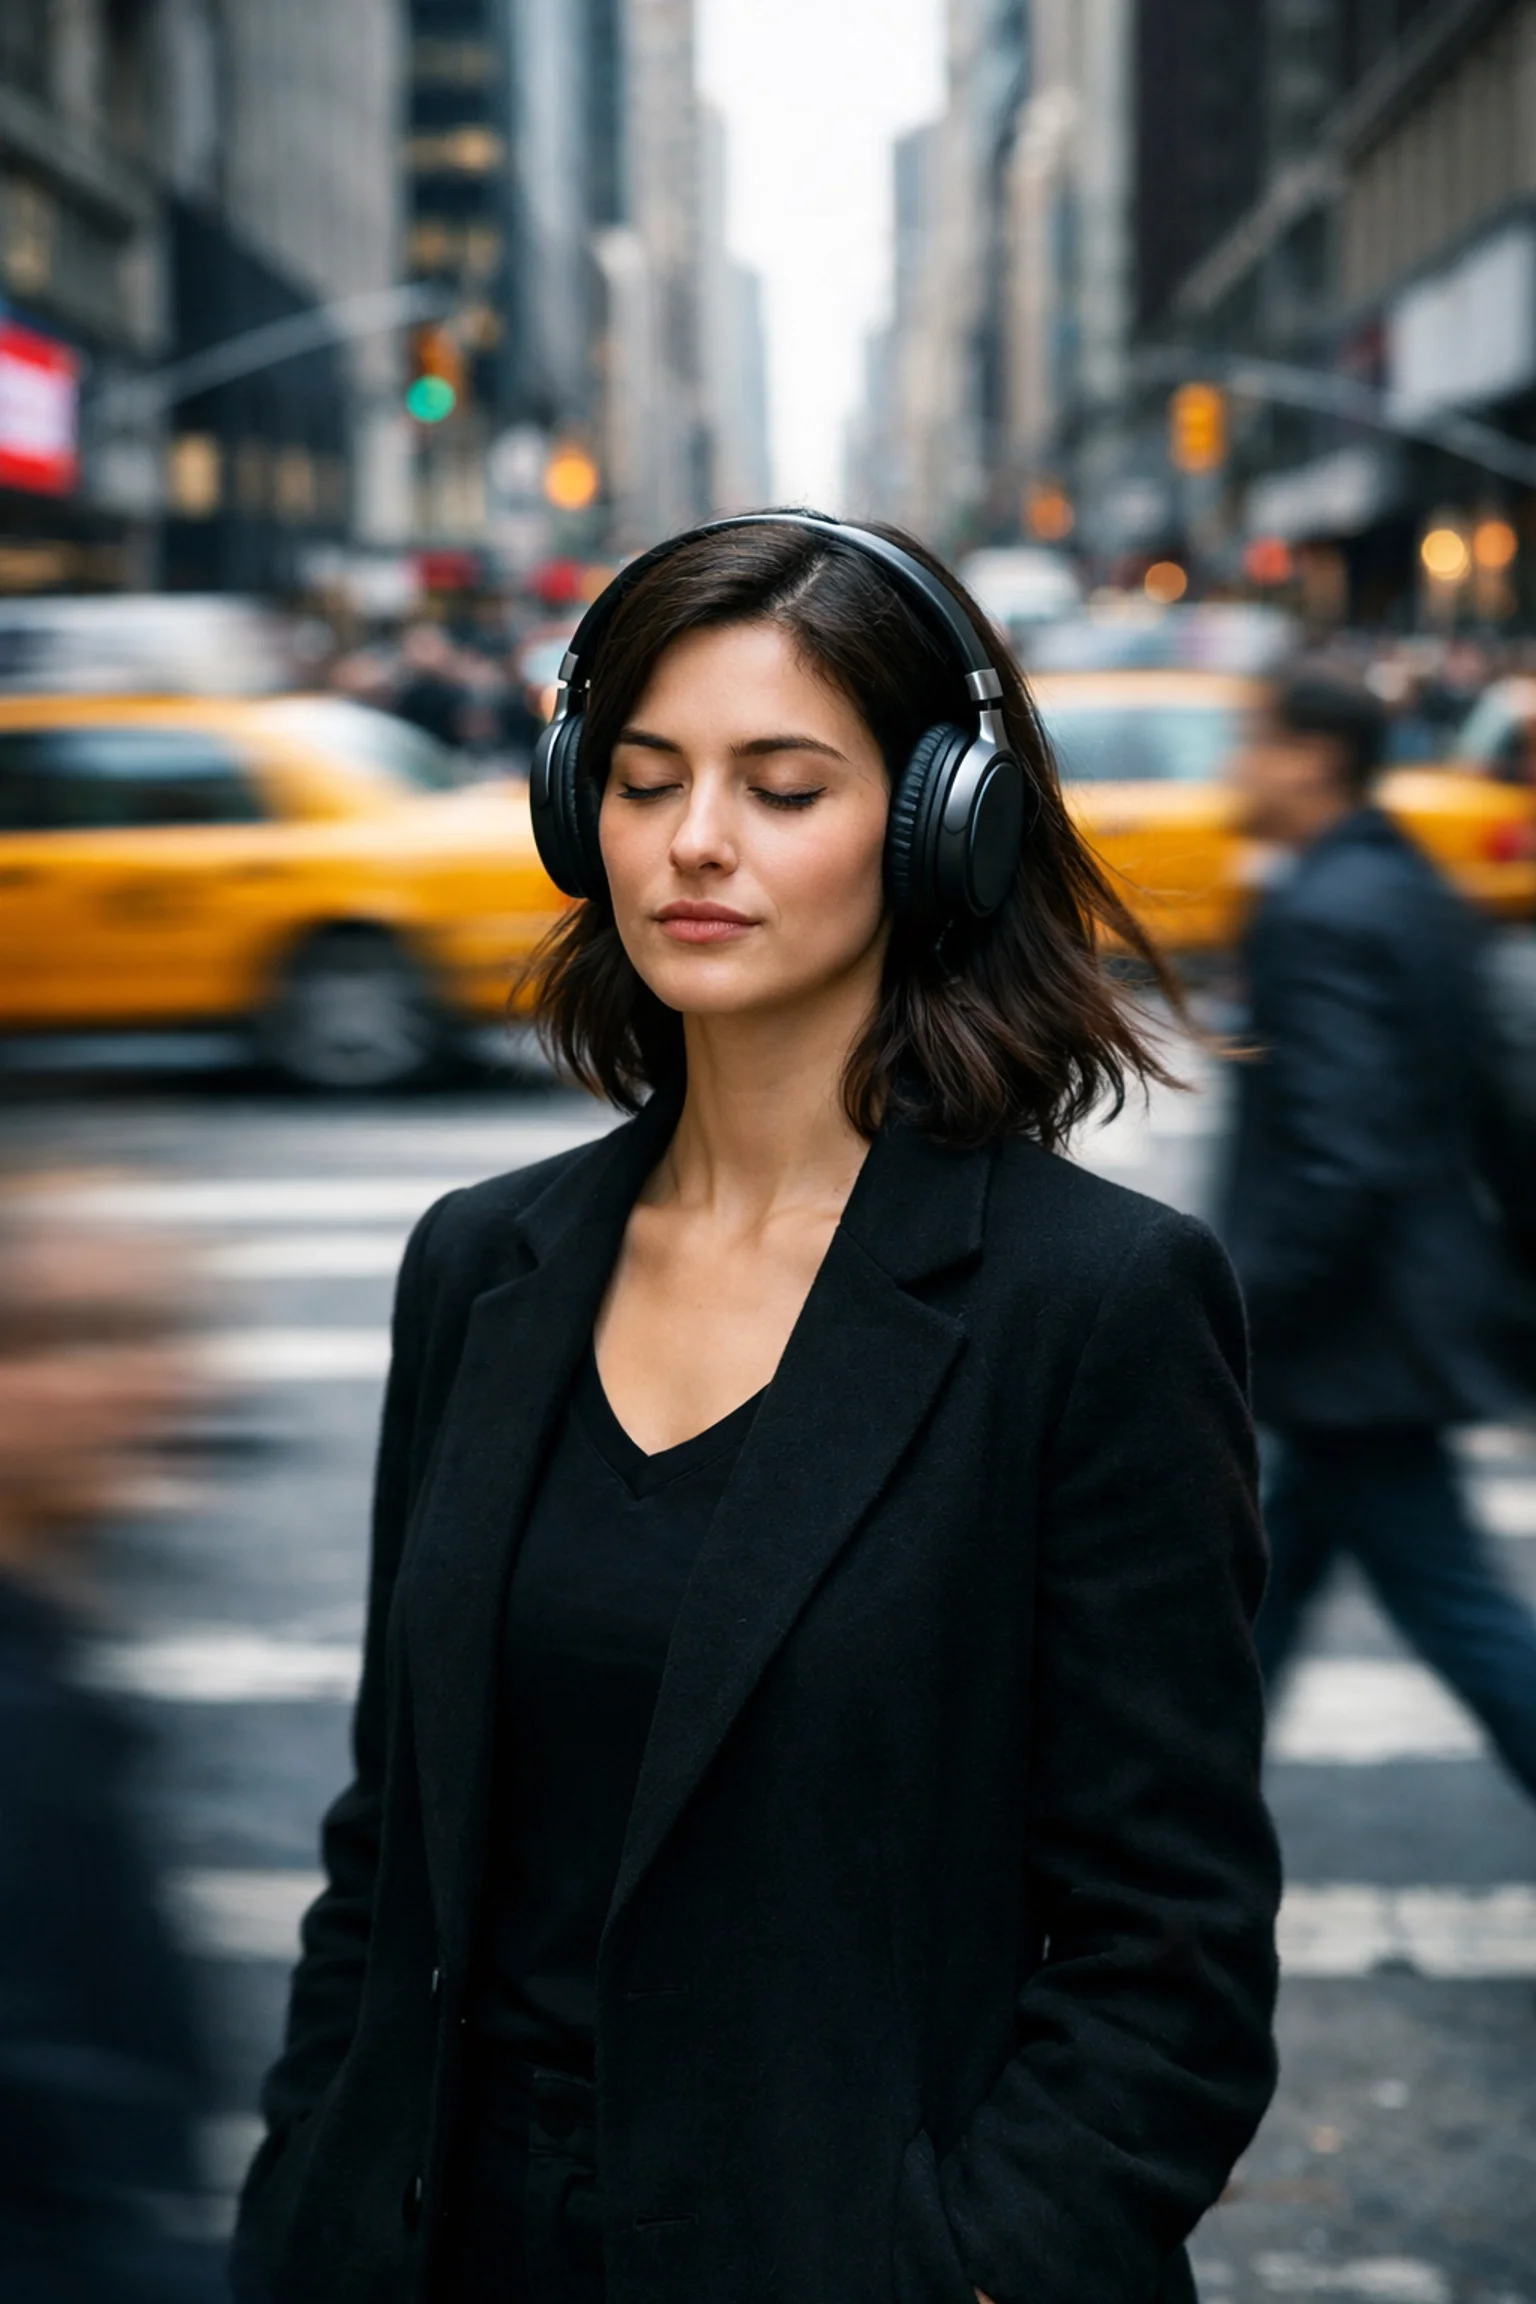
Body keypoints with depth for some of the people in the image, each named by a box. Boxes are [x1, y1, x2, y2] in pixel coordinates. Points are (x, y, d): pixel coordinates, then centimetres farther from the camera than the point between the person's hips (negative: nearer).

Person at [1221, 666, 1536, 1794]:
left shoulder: (1319, 917, -20)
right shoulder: (1421, 895, 10)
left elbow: (1338, 1160, -26)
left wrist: (1236, 1311, -19)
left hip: (1356, 1328, -10)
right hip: (1420, 1295, 10)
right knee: (1281, 1565, 19)